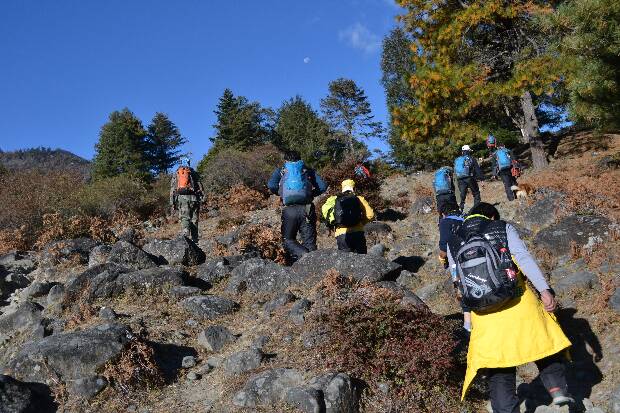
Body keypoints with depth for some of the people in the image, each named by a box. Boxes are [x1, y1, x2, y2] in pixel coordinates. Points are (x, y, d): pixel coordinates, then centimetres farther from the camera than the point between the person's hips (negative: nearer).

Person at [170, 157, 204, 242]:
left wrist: (172, 202, 11)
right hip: (193, 197, 1)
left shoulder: (176, 174, 17)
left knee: (184, 219, -6)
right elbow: (200, 187, 7)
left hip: (181, 197, -1)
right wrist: (201, 199, 6)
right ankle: (194, 241, 6)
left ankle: (185, 237, -26)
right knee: (194, 220, 6)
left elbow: (172, 189, 11)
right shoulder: (194, 173, 16)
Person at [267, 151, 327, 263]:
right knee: (309, 241, 6)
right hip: (307, 209, 1)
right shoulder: (308, 170, 18)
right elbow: (323, 186, 6)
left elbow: (271, 185, -3)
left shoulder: (280, 171, 15)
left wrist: (281, 193, 16)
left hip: (289, 210, -1)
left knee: (288, 239, 8)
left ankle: (304, 255, -18)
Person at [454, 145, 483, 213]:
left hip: (460, 180, 4)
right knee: (476, 193, 10)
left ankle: (461, 209, 2)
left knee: (462, 195, 9)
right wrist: (481, 178, 2)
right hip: (470, 179, -4)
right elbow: (478, 169, -2)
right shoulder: (471, 159, 1)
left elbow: (455, 171, 18)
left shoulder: (456, 160, 14)